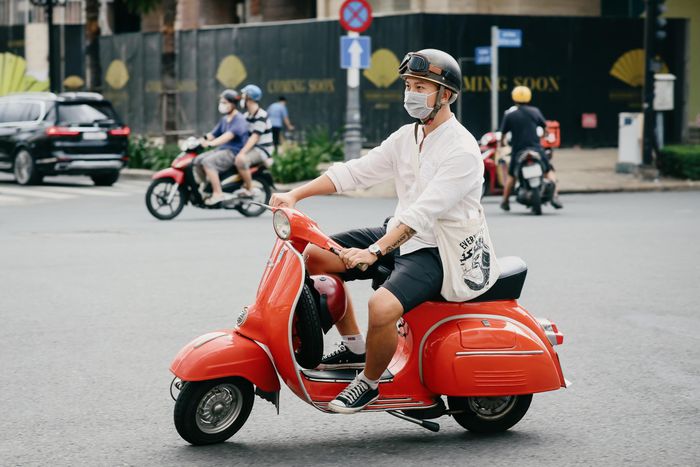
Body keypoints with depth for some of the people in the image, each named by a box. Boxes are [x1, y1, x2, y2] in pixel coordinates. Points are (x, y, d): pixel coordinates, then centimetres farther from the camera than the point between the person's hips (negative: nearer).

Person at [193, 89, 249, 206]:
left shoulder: (239, 120, -11)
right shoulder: (224, 119, 18)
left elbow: (229, 135, -27)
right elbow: (213, 134, 18)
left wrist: (211, 143, -39)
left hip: (234, 152, -9)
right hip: (222, 149, 9)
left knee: (208, 162, -29)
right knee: (197, 160, -5)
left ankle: (218, 194, -27)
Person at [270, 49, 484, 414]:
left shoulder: (461, 151, -19)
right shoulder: (406, 137, 8)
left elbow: (424, 212, -29)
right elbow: (355, 171, 4)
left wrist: (374, 251, -38)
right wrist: (295, 195, -7)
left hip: (436, 251, -9)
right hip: (398, 234, 9)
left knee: (382, 307, -33)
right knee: (316, 257, 4)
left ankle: (369, 383, -5)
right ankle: (354, 346, 13)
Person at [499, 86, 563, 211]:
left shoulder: (509, 114, -2)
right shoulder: (535, 111, 5)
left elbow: (503, 132, 1)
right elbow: (544, 126, 17)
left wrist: (502, 142, 23)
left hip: (517, 150, 0)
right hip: (536, 148, 0)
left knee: (511, 175, 18)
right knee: (549, 171, 12)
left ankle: (505, 202, 22)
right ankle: (554, 196, -6)